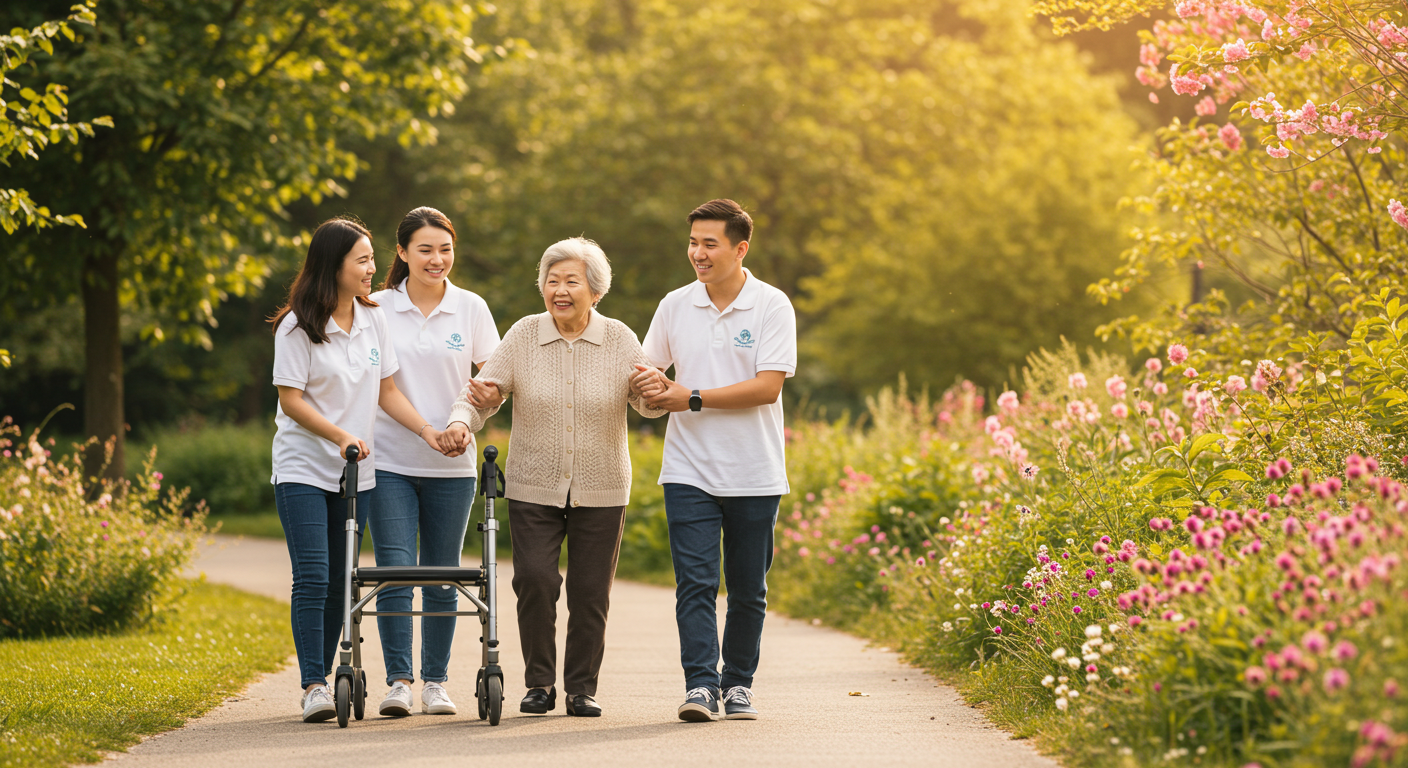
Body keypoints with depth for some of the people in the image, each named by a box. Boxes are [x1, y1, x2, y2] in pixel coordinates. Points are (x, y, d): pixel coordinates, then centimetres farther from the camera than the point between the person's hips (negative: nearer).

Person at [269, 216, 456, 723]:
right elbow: (291, 400, -11)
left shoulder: (372, 320, 7)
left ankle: (324, 679, 14)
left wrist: (427, 431, 0)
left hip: (355, 473, 5)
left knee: (340, 582, 6)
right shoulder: (298, 326, -10)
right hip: (303, 468, -5)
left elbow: (386, 391, 11)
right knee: (312, 580, -13)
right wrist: (340, 435, -21)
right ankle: (312, 687, -11)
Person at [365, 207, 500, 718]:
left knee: (442, 576, 6)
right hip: (389, 461, -1)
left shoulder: (471, 308, 4)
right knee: (395, 571, -9)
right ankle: (398, 681, -5)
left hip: (451, 465, 1)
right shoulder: (377, 308, 2)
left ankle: (436, 682, 14)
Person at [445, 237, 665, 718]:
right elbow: (482, 393, 0)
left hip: (600, 491, 0)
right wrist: (462, 421, -21)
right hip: (534, 486, 0)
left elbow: (648, 406, -4)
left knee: (590, 592, 3)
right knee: (535, 580, -12)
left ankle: (582, 688, 17)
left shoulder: (619, 340, -1)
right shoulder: (523, 337, -1)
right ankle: (539, 683, 5)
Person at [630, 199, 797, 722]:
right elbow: (650, 370, 15)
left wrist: (693, 397, -17)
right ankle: (700, 685, -11)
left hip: (754, 476, -1)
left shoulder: (772, 307, -5)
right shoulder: (674, 306, 6)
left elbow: (768, 385, -14)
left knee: (748, 590, 8)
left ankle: (738, 683, 20)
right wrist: (649, 385, -10)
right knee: (694, 581, -10)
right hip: (690, 472, 1)